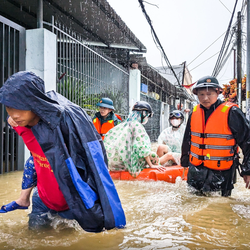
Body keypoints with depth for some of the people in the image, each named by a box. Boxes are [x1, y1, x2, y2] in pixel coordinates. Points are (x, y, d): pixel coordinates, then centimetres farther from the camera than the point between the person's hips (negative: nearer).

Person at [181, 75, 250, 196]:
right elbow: (187, 140, 15)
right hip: (195, 171, 5)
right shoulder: (194, 113, 3)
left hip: (221, 173, -5)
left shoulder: (231, 112, -13)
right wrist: (184, 162, 19)